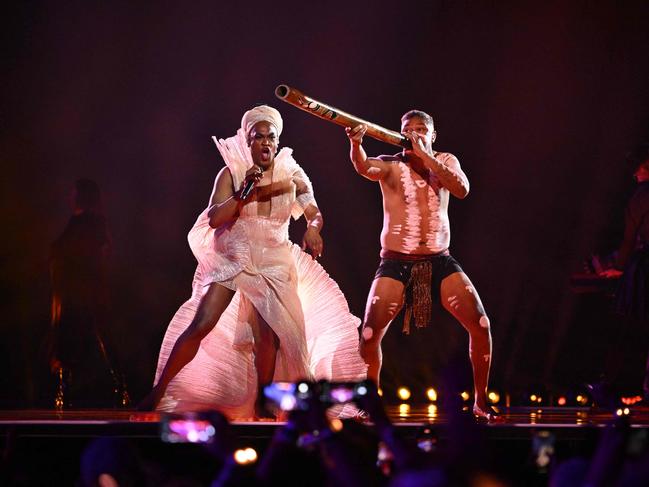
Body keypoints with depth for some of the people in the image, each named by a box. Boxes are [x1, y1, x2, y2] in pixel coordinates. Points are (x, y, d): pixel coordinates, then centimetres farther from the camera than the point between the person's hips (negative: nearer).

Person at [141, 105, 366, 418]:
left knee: (268, 335, -12)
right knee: (200, 326, -13)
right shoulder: (231, 173, -4)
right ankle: (160, 390, -4)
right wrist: (243, 193, -24)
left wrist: (313, 228, -17)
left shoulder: (292, 175, 2)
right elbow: (214, 219, -11)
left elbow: (314, 213, 6)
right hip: (233, 260, -1)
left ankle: (263, 401, 7)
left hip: (275, 266, 1)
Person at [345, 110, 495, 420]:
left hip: (439, 261, 2)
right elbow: (364, 167, -23)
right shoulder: (390, 165, -1)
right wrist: (356, 144, -45)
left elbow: (462, 189, -12)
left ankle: (481, 402, 6)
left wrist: (424, 155, -16)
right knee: (370, 335, -14)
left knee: (480, 325, -8)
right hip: (396, 262, -2)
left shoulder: (445, 161, 8)